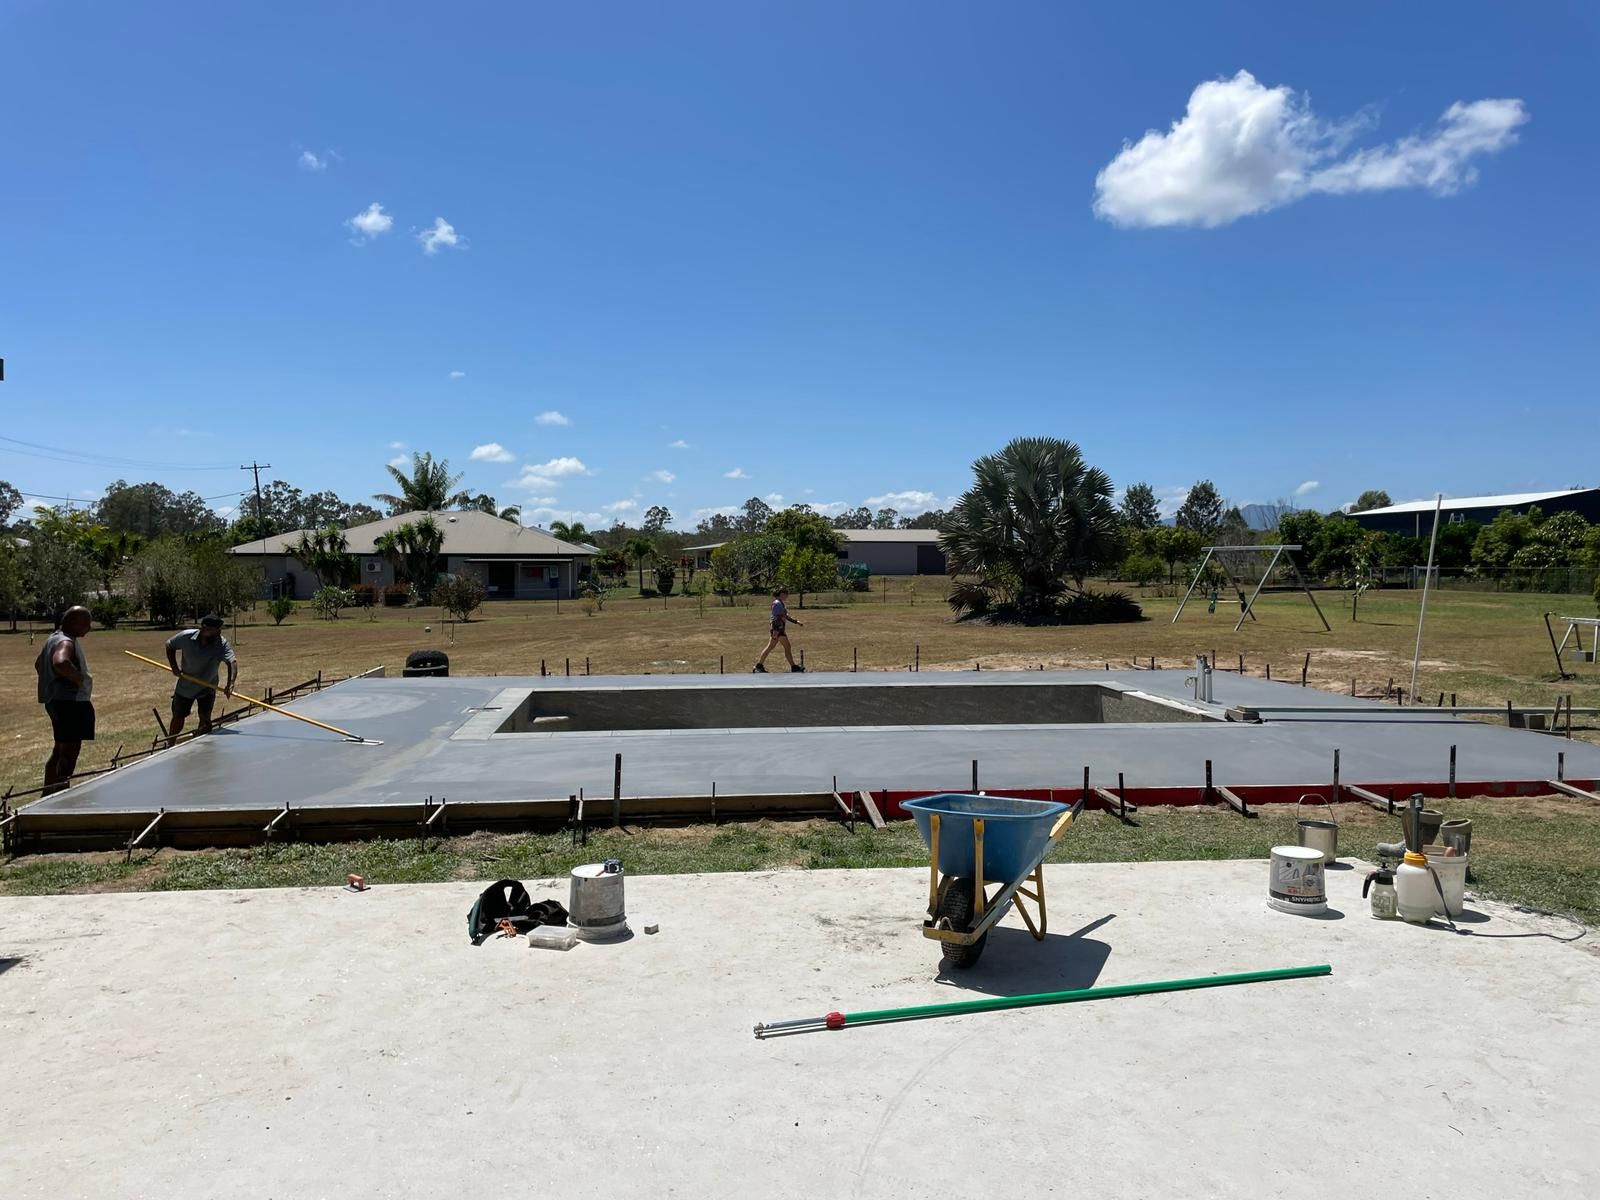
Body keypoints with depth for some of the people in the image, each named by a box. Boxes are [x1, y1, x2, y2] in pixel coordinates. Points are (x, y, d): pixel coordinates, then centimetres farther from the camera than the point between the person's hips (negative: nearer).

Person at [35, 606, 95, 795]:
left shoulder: (54, 638, 13)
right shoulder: (66, 643, -19)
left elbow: (39, 664, 28)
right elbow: (60, 662, -41)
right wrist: (81, 678, -28)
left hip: (56, 700, 11)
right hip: (71, 702, -11)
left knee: (60, 750, 20)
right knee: (70, 752, -7)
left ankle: (49, 794, 30)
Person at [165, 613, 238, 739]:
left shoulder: (222, 644, -28)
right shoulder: (186, 637, -23)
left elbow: (232, 661, -44)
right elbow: (169, 645, -1)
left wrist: (230, 683, -60)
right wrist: (174, 666, -10)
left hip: (208, 688, -1)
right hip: (185, 685, 1)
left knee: (205, 719, -4)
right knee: (178, 718, 13)